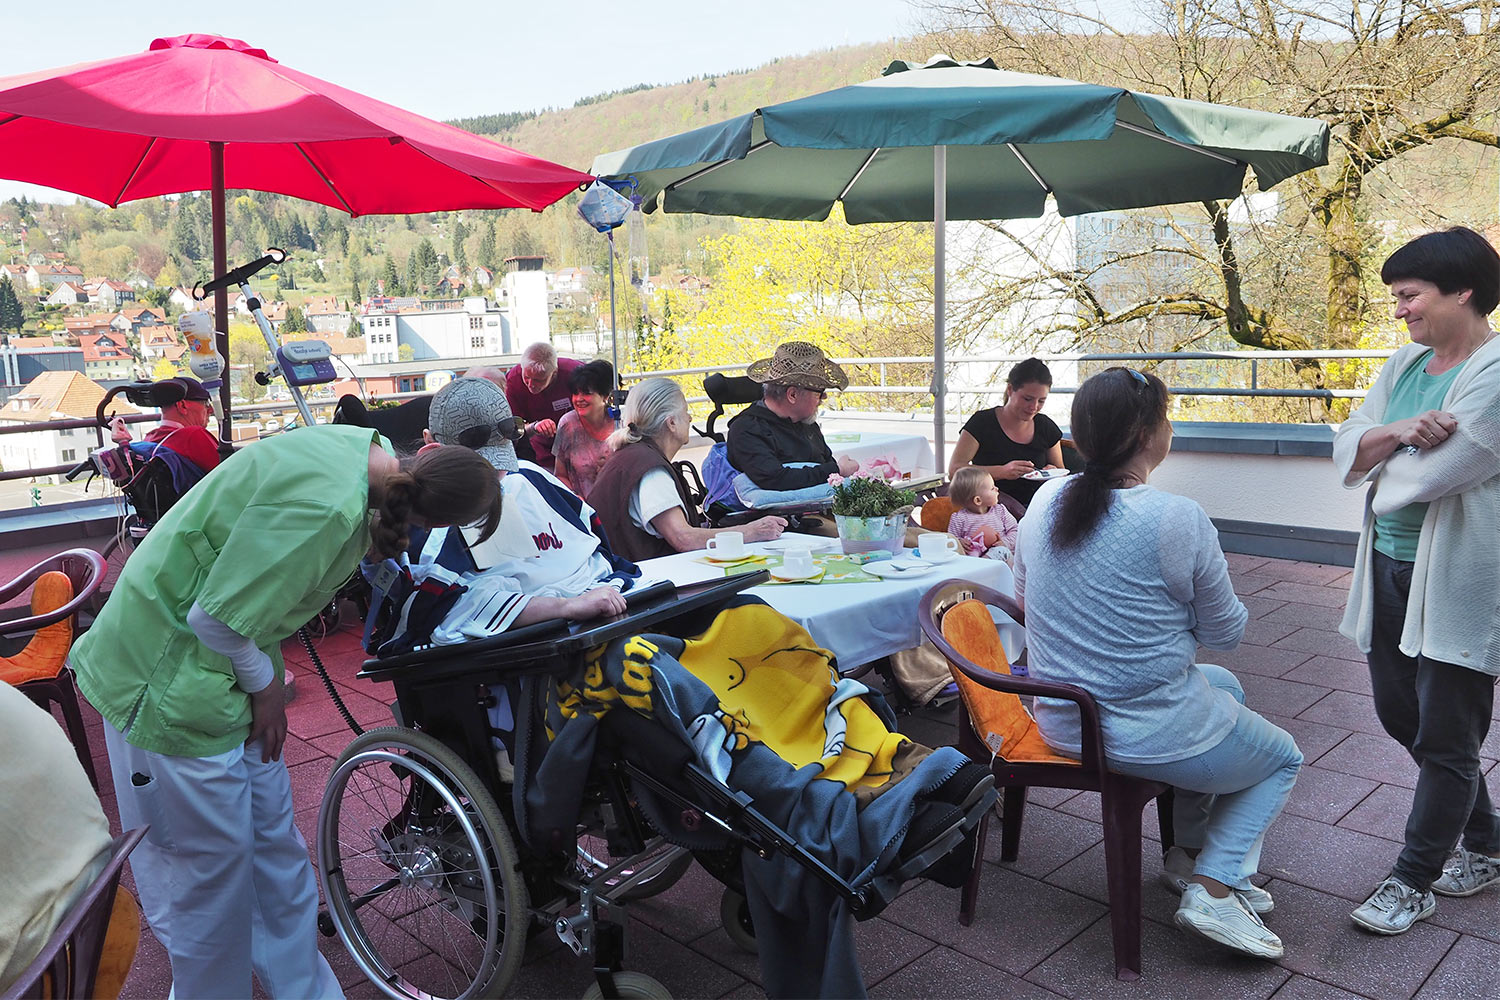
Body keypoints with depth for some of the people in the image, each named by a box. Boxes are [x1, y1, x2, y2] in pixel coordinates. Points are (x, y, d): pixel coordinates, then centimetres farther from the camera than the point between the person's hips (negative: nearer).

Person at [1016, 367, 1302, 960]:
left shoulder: (1045, 501, -5)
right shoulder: (1178, 520, -22)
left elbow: (1023, 597, 11)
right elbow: (1225, 633, -8)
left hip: (1059, 725, 7)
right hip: (1152, 737, -6)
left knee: (1224, 686, 33)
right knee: (1283, 759, 24)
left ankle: (1188, 851, 36)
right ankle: (1212, 885, 6)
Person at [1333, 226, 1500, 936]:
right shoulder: (1404, 365, 8)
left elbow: (1420, 479, -25)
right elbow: (1347, 450, 0)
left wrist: (1385, 457, -4)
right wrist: (1401, 432, -19)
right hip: (1390, 568, 9)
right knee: (1401, 716, 19)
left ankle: (1413, 880, 22)